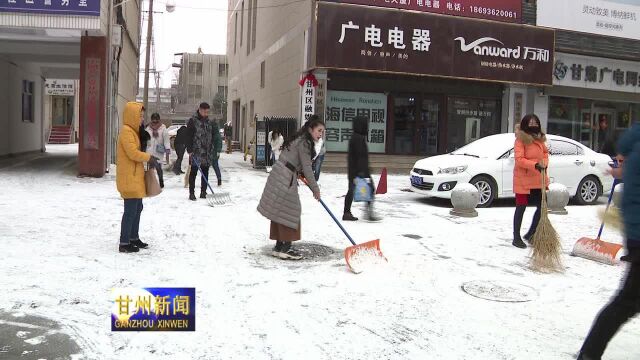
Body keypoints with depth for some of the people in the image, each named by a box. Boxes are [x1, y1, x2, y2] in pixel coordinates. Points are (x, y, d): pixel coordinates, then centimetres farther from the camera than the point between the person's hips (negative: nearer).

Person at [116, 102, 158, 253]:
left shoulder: (133, 131, 17)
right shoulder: (126, 131, -16)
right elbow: (133, 153, -22)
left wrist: (149, 159, 6)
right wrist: (149, 157, -10)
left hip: (135, 176, 11)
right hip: (129, 177, -11)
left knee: (137, 208, 17)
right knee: (131, 210, -7)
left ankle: (133, 238, 29)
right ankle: (124, 243, 0)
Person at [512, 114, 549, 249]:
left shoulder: (540, 138, 8)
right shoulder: (520, 139, -13)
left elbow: (545, 152, 18)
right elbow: (519, 159, -20)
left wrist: (544, 163, -1)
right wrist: (535, 165, -29)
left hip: (538, 180, 7)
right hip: (523, 180, -7)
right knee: (521, 208, 1)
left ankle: (530, 234, 27)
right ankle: (516, 238, 13)